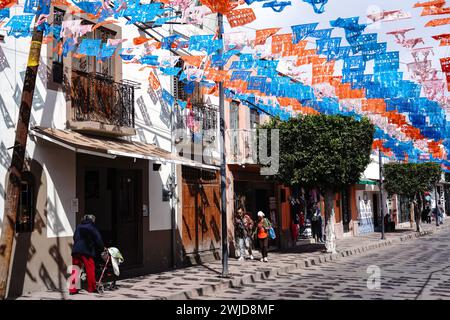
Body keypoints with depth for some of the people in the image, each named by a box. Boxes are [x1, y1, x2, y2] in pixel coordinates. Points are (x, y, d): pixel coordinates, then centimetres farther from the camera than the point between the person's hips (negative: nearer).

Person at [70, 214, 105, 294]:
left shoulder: (79, 226, 18)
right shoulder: (92, 227, 3)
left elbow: (74, 237, 22)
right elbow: (98, 239, 3)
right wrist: (102, 248, 16)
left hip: (75, 250, 5)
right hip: (86, 251, -5)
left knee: (75, 270, 6)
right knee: (90, 269, 3)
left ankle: (73, 289, 4)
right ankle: (91, 288, 7)